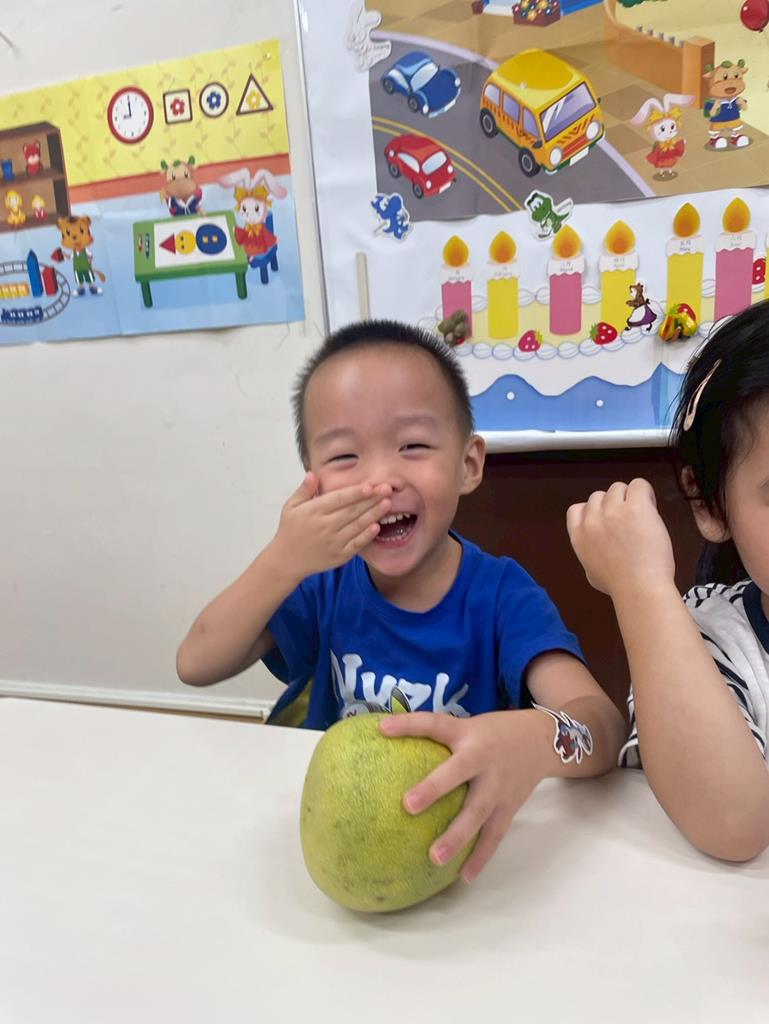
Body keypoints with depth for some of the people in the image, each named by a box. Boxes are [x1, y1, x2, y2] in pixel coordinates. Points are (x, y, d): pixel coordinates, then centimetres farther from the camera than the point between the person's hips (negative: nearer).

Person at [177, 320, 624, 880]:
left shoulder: (502, 595, -15)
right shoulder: (325, 583, -5)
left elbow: (605, 724, -27)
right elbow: (197, 666, -8)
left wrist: (536, 739, -50)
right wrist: (285, 561, -22)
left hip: (457, 850, -2)